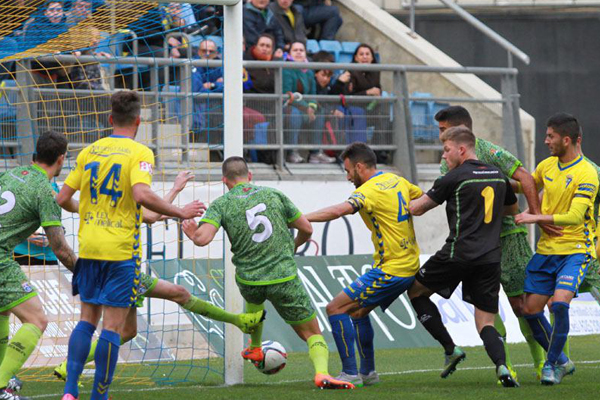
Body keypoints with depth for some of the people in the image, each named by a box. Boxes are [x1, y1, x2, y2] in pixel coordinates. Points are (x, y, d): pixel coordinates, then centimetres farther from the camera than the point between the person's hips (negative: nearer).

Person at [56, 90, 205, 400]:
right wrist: (180, 213, -13)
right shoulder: (140, 153, -7)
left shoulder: (89, 151, 8)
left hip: (88, 246, 5)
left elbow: (62, 199, 9)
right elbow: (142, 195, -24)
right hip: (121, 249, -5)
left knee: (88, 319, 14)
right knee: (112, 326, 0)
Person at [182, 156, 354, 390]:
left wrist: (193, 234, 8)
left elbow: (203, 239, -16)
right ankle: (321, 373, -22)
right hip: (284, 278, -1)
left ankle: (255, 349, 50)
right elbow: (306, 229, 10)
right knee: (313, 334, 5)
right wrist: (293, 247, 32)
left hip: (248, 281, 1)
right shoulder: (274, 195, 5)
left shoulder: (221, 204, -1)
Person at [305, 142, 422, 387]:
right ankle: (368, 373, 27)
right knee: (358, 311, 23)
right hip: (409, 265, 10)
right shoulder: (398, 181, 9)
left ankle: (350, 374, -8)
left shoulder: (369, 190, -18)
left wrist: (301, 218, -35)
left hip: (390, 271, -10)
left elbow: (339, 210, -35)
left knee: (336, 308, -7)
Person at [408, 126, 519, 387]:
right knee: (486, 324, 7)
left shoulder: (455, 178, -5)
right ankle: (501, 366, -22)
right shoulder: (498, 176, 13)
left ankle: (450, 349, 10)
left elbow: (416, 209, 1)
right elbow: (513, 209, 32)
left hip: (459, 255, -5)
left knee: (415, 291, 17)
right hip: (491, 258, 5)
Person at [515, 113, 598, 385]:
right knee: (530, 309, 3)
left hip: (575, 250, -7)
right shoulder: (547, 166, 6)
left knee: (559, 303, -24)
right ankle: (561, 362, 21)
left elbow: (575, 217, -22)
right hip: (546, 249, 7)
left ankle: (552, 364, -7)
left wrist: (536, 218, -22)